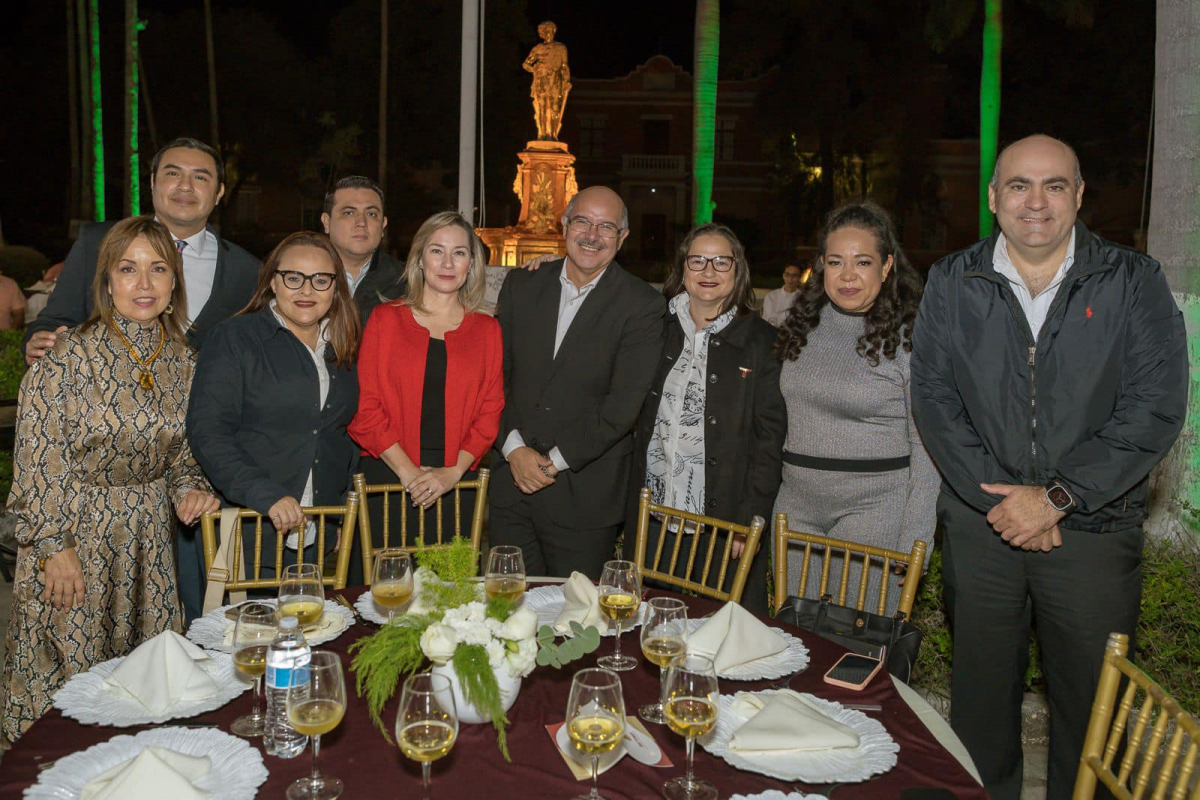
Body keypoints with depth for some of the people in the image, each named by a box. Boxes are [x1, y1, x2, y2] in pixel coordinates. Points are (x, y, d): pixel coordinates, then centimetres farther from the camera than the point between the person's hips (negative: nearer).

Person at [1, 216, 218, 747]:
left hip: (148, 540, 5)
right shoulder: (69, 355, -13)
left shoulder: (181, 359, 2)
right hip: (72, 532, -4)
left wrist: (187, 488, -5)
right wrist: (54, 547, -12)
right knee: (68, 682, 6)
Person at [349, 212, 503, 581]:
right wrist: (408, 471, -9)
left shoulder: (486, 329, 9)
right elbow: (366, 405, -1)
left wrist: (453, 472, -8)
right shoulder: (385, 319, 4)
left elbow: (490, 411, 5)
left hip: (457, 485, 1)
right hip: (387, 480, -1)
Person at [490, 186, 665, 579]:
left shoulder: (642, 305, -5)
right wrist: (513, 448, -7)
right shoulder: (521, 286, 7)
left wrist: (556, 460, -12)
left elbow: (624, 402, -11)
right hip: (511, 482, 3)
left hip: (584, 497, -3)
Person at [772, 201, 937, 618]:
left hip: (873, 508, -5)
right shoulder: (805, 326, 7)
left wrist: (913, 547, -12)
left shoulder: (911, 338, -10)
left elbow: (927, 448, -9)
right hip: (797, 505, 5)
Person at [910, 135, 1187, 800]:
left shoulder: (1133, 282, -2)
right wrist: (1004, 501, -12)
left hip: (1094, 529, -1)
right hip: (980, 525, 1)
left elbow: (1156, 408, -8)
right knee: (980, 696, 14)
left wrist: (1057, 497, -15)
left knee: (1091, 705, 10)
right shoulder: (952, 284, 2)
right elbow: (934, 401, -3)